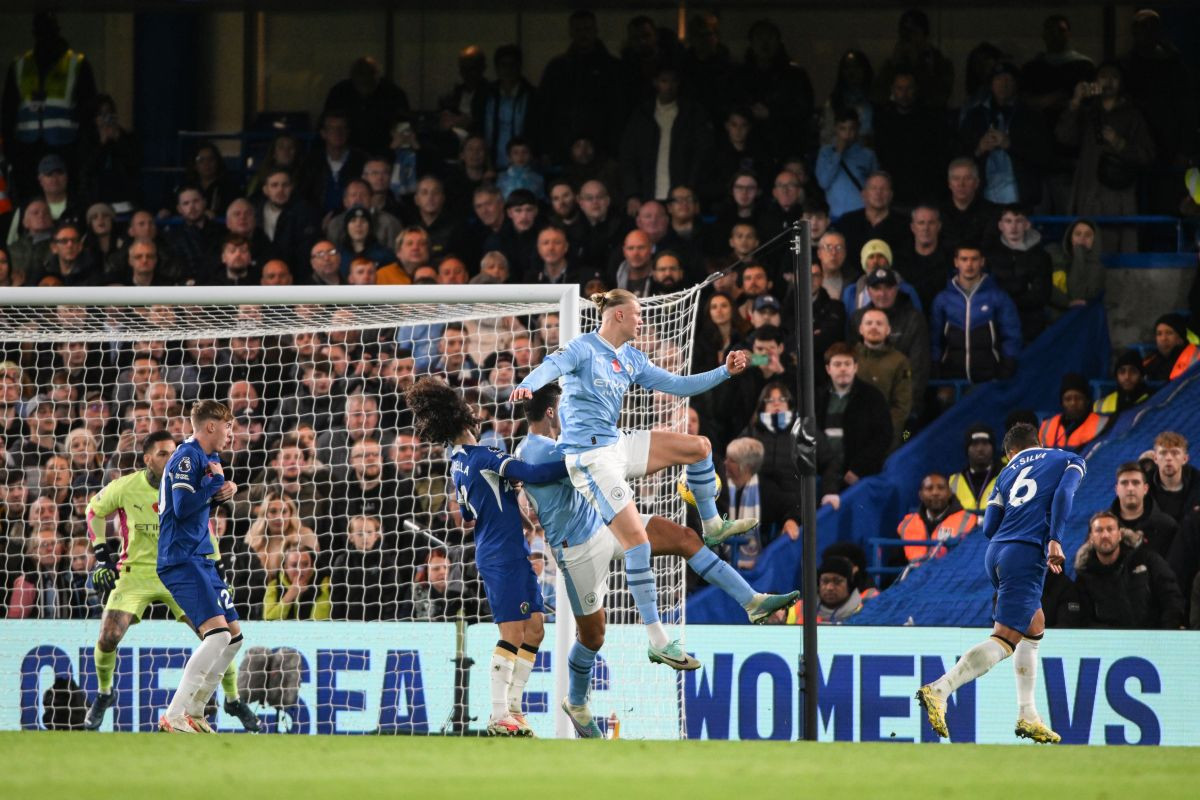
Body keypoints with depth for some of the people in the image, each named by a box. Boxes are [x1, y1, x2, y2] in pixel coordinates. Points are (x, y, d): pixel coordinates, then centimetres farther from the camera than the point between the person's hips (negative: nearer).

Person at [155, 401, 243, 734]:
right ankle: (174, 716, -24)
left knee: (234, 636, 13)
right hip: (182, 559, -11)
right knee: (217, 633, -22)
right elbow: (183, 507, -21)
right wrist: (216, 481, -11)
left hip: (201, 560, 11)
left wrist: (221, 490, 10)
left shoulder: (205, 457, 18)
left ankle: (194, 711, 19)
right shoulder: (187, 457, -12)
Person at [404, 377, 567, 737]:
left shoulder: (458, 463, 12)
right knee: (513, 633, -10)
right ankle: (499, 715, -11)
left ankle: (511, 707, 13)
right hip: (502, 555, -9)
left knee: (534, 630, 10)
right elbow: (534, 473, -26)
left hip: (513, 553, 9)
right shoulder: (483, 458, -17)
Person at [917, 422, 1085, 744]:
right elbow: (1063, 494, -8)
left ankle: (1027, 716, 20)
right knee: (1006, 639, -11)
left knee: (1035, 627, 22)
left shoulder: (1008, 472, 23)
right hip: (1027, 556, -6)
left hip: (996, 554, 6)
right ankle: (939, 690, -27)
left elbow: (989, 527, 15)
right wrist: (1055, 540, -16)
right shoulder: (1070, 461, 14)